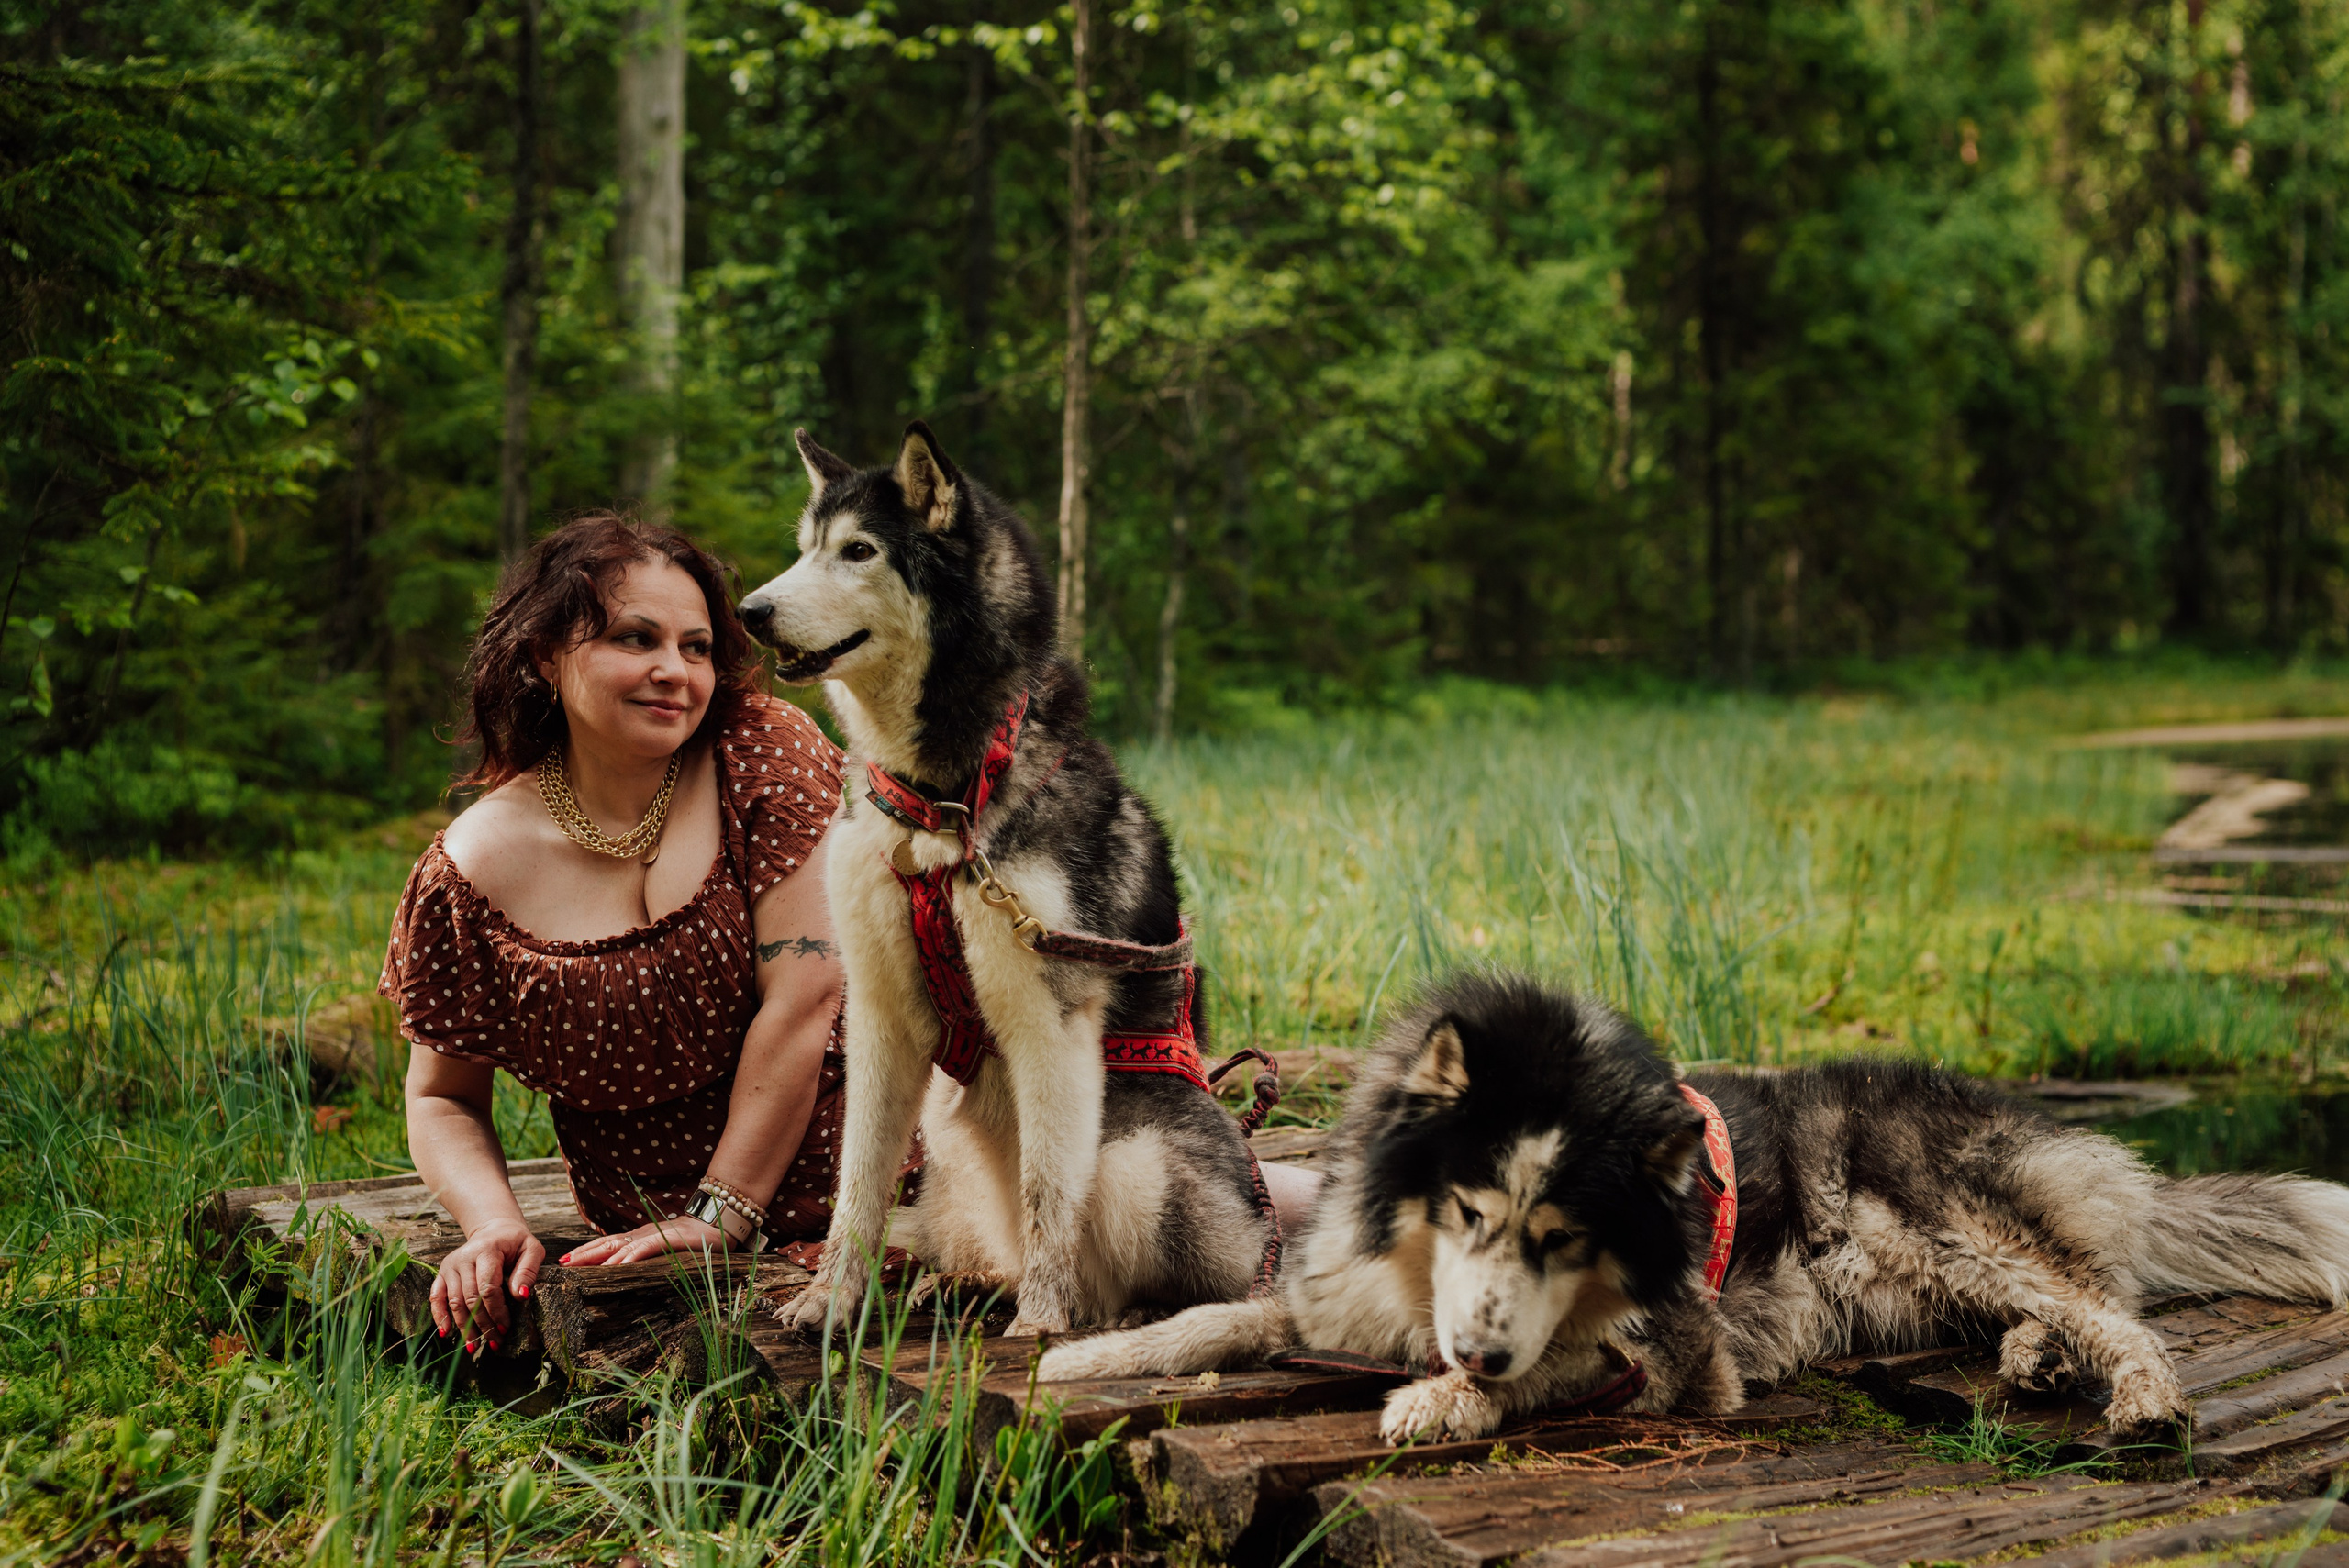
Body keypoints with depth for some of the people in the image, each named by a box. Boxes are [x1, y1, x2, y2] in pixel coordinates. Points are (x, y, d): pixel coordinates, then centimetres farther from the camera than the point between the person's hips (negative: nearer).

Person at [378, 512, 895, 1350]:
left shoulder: (761, 753, -6)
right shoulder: (475, 870, -4)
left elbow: (802, 995, -12)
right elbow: (443, 1099, 8)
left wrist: (720, 1216, -14)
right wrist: (492, 1223, -13)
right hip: (645, 1232, 2)